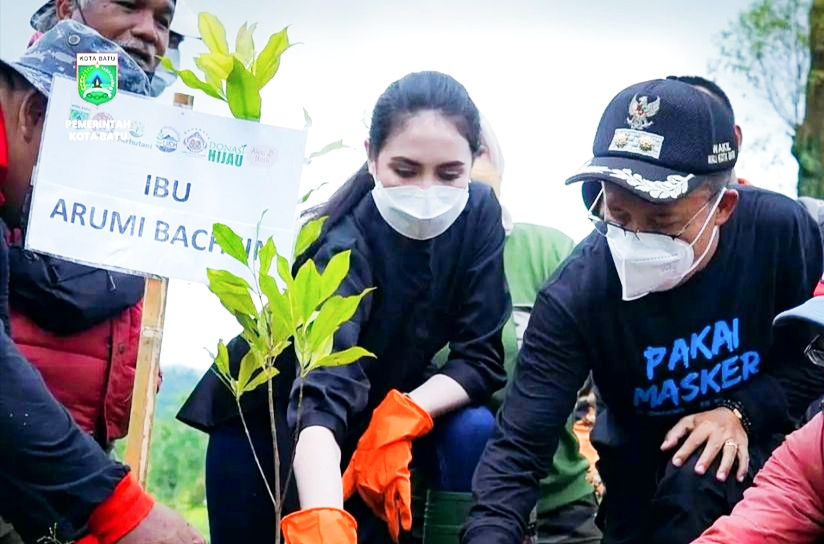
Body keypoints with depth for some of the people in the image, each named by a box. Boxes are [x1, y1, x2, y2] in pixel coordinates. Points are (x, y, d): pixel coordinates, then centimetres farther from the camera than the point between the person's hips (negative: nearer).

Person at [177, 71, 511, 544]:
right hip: (264, 422, -4)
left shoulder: (479, 215, -16)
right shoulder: (345, 244, -31)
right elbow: (322, 394, -44)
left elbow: (483, 357, -12)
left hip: (369, 421, 4)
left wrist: (404, 417, -30)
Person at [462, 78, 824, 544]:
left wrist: (742, 412, -25)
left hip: (758, 441, -1)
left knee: (697, 483, -31)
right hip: (645, 468, 1)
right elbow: (519, 449, -30)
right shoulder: (575, 296, -26)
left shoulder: (781, 232, -24)